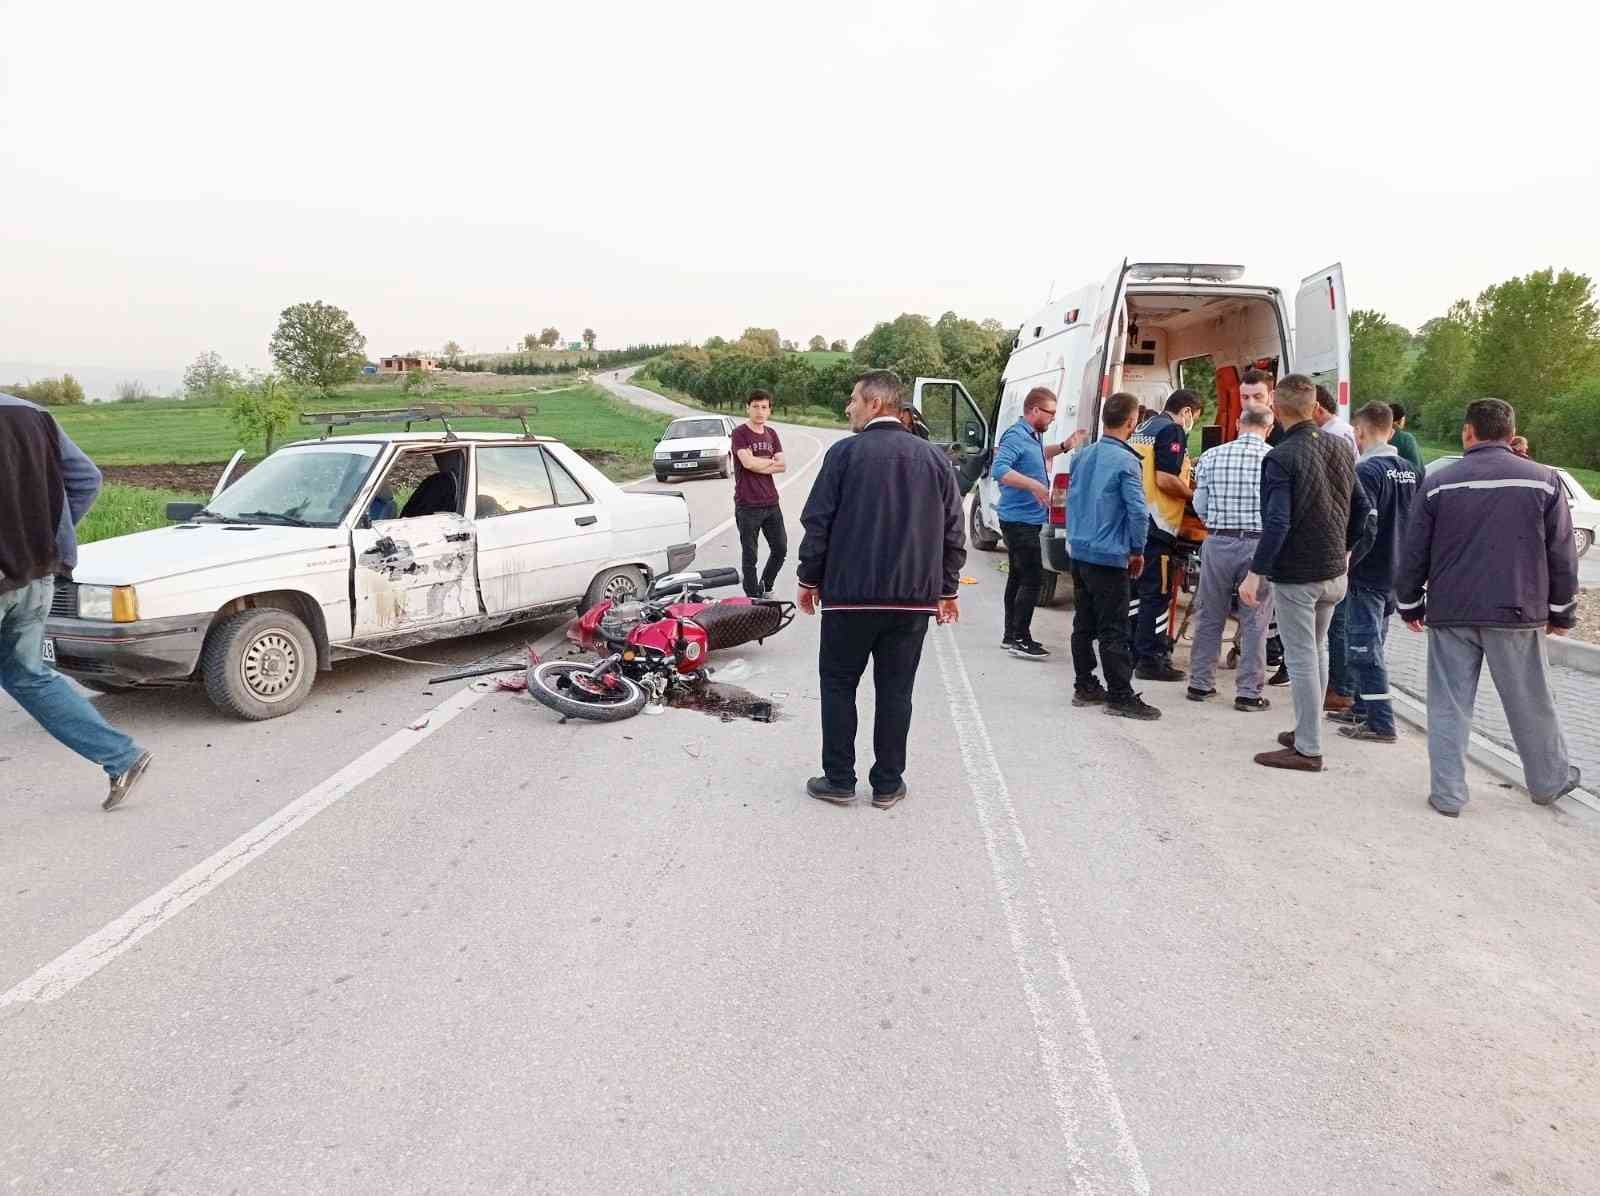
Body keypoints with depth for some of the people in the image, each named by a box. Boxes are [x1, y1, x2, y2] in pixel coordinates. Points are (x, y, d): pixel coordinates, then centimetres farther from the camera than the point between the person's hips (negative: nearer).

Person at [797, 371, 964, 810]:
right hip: (914, 596, 3)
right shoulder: (934, 457, 6)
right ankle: (888, 783, 15)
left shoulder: (845, 452, -6)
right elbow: (953, 530, 8)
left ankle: (839, 780, 13)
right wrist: (947, 589, 15)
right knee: (896, 689, 10)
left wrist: (809, 579, 5)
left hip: (850, 592, -3)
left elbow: (817, 522, -6)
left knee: (838, 683, 10)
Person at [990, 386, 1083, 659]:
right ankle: (1020, 639, -8)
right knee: (1032, 578, -11)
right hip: (1021, 520, -10)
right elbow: (999, 469, -31)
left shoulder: (1032, 435, 12)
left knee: (1018, 576, 14)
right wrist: (1033, 484, -35)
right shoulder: (1015, 436, -17)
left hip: (1022, 519, 10)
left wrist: (1063, 447, 22)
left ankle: (1011, 635, 22)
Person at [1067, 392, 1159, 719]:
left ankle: (1085, 687, 22)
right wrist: (1137, 551, -4)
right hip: (1109, 557, -7)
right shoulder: (1125, 461, -14)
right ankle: (1121, 697, 1)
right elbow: (1138, 511, -17)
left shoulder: (1083, 456, 9)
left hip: (1079, 553, 7)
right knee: (1113, 631, -3)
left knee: (1084, 624, 14)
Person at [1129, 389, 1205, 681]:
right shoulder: (1173, 430, -9)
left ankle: (1133, 651, 22)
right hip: (1156, 525, -9)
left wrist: (1184, 490, 24)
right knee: (1156, 593, -4)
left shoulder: (1144, 428, 19)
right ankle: (1150, 659, -2)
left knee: (1136, 589, 15)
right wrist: (1193, 494, -3)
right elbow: (1165, 480, -19)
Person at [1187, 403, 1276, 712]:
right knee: (1254, 622, 7)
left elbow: (1200, 507, 4)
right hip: (1260, 544, -2)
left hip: (1218, 543, 2)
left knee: (1210, 618, 13)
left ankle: (1199, 683, 21)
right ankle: (1248, 692, 10)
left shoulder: (1211, 456, 0)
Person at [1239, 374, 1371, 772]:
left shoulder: (1281, 458, -18)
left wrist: (1256, 573, -22)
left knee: (1301, 659, -1)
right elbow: (1361, 506, 11)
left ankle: (1308, 749, 6)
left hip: (1295, 574, -8)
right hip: (1334, 571, 8)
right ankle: (1307, 731, 32)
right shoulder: (1339, 447, 5)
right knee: (1317, 651, 20)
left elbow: (1277, 523, -25)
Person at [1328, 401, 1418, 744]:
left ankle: (1381, 723, -1)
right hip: (1397, 573, 8)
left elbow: (1365, 529, -23)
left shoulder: (1367, 472, -17)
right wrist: (1405, 562, 20)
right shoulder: (1410, 471, 8)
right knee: (1374, 644, 19)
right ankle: (1362, 708, 30)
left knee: (1365, 649, -3)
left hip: (1368, 575, -8)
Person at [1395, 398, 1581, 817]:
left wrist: (1410, 604, 12)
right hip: (1517, 612, 1)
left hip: (1450, 612, -1)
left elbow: (1414, 553, 0)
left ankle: (1447, 793, 6)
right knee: (1531, 704, 15)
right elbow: (1562, 555, 3)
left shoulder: (1439, 483, -2)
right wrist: (1561, 611, 13)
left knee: (1449, 705, 5)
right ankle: (1550, 782, 32)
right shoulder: (1544, 481, 0)